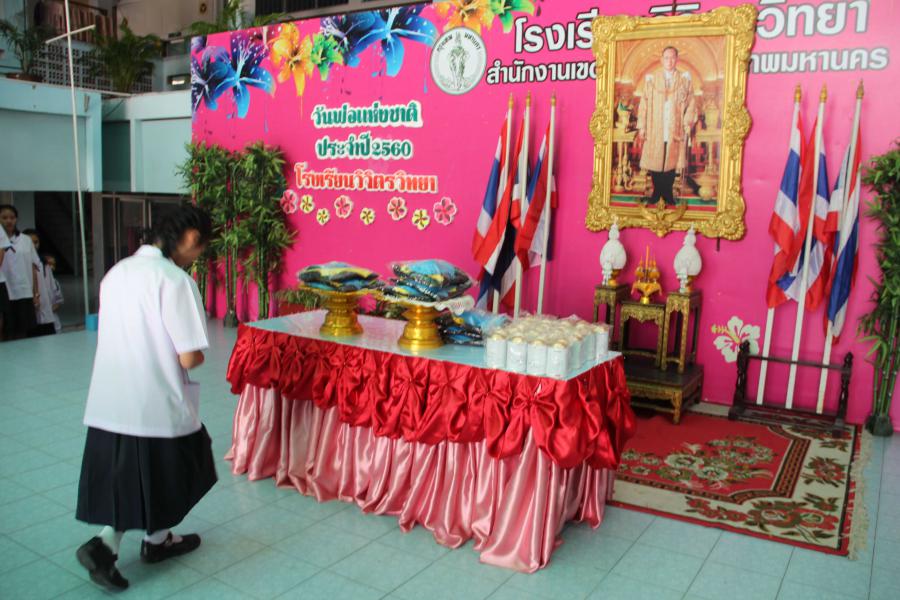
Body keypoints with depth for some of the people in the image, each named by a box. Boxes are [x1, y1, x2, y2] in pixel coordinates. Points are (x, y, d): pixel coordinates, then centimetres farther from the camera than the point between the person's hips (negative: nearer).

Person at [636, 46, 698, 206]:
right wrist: (641, 128, -3)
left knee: (672, 162, 5)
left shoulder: (685, 78, 4)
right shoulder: (651, 78, 3)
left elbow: (691, 104, 5)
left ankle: (668, 193, 19)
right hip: (654, 131, 0)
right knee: (654, 162, 4)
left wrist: (687, 125, -3)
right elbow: (644, 104, 1)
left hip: (675, 131, 0)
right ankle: (657, 192, 20)